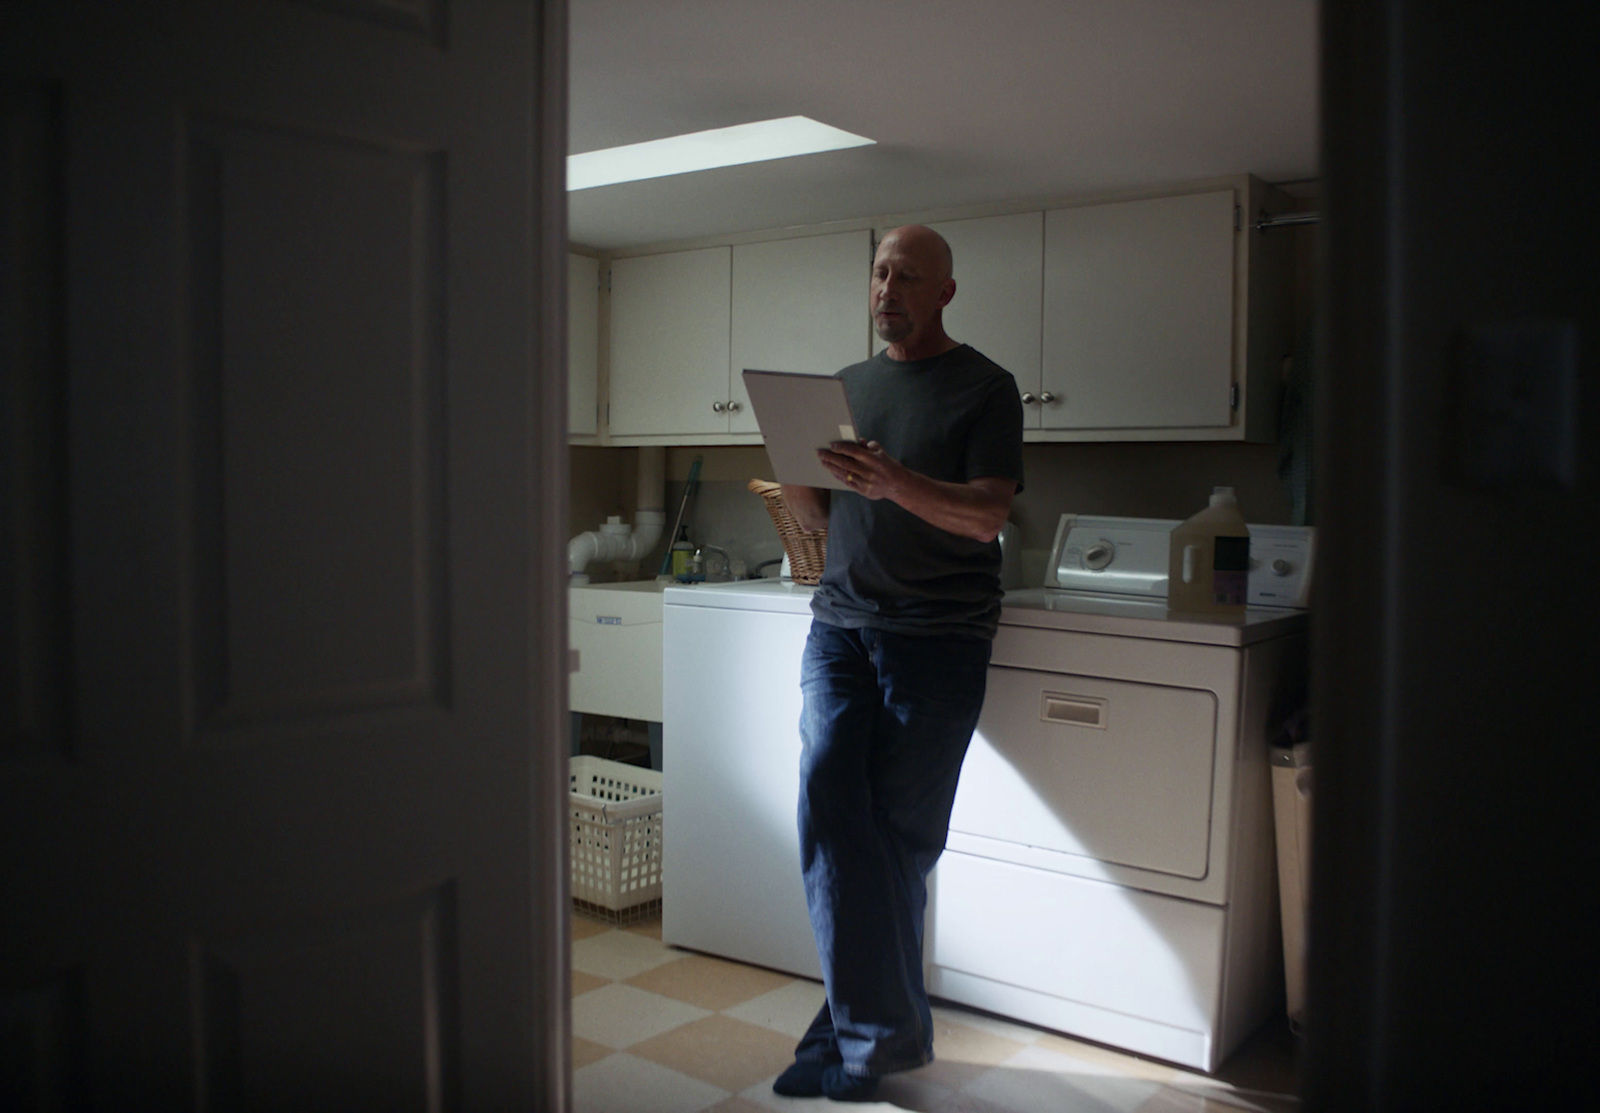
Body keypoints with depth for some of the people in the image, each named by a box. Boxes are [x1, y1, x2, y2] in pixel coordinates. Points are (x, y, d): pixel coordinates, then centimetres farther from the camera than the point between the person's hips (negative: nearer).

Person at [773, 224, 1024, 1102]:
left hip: (938, 635, -4)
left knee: (900, 834, -1)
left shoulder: (984, 387, 2)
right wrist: (795, 479, -5)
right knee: (828, 802, -9)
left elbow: (988, 513, -10)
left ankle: (864, 1026, 13)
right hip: (840, 625, 4)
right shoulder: (846, 385, 17)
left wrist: (895, 483, -27)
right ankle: (886, 1029, -1)